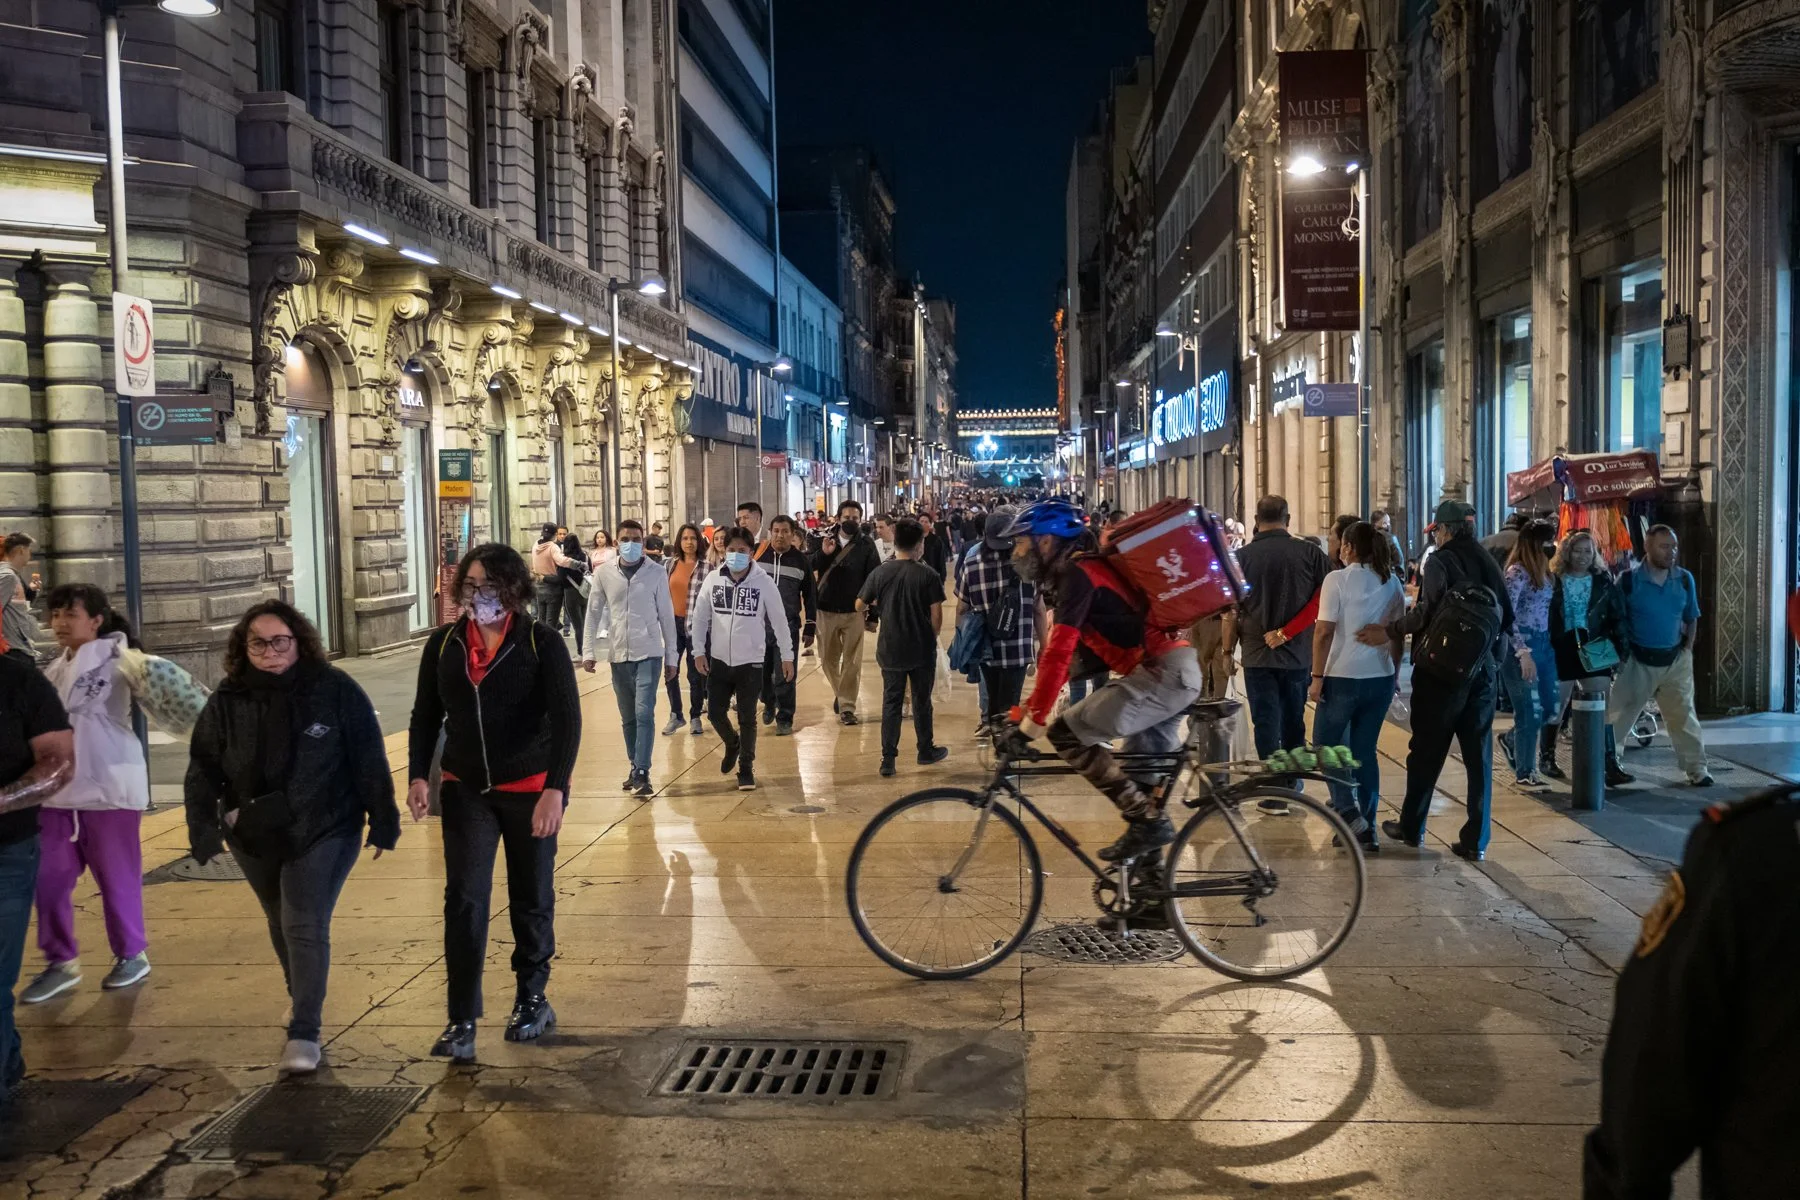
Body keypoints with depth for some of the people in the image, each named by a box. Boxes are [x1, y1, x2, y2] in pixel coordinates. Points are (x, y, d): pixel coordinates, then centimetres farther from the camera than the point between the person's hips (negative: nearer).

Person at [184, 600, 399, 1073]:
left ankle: (304, 1032, -4)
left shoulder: (335, 691, -13)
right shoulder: (226, 701, -5)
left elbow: (369, 759, -10)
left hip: (325, 830, -4)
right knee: (281, 924, 21)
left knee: (306, 927, -11)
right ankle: (301, 995, 45)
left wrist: (383, 821, -9)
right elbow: (203, 769, -1)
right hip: (255, 837, 4)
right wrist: (204, 829, -10)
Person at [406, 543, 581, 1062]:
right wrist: (418, 775, -6)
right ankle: (462, 1020, -3)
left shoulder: (542, 643, -11)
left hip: (531, 789, -2)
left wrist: (555, 788, -27)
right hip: (466, 790, 2)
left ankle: (532, 999, 30)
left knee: (532, 899, 12)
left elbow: (567, 719, -17)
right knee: (464, 899, -7)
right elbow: (426, 715, 7)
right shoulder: (444, 644, 0)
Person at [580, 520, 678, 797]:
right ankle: (635, 769, 22)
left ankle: (642, 774, -12)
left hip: (649, 653, -3)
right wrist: (589, 651, 2)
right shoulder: (604, 573, 1)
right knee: (628, 717, 11)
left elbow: (666, 615, 1)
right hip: (618, 655, 3)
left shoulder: (657, 573, -3)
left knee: (644, 713, -12)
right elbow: (593, 613, 7)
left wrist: (672, 657, 2)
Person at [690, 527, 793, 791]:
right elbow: (700, 617, 5)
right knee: (715, 712, 7)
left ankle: (746, 768, 15)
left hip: (751, 661, -3)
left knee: (747, 718, 2)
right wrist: (698, 651, 0)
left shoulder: (764, 581, -8)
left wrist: (787, 655, -1)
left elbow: (779, 620, -2)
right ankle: (732, 744, 37)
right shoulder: (713, 579, -1)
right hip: (719, 660, 3)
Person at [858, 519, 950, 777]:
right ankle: (926, 751, 28)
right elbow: (936, 615, -10)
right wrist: (932, 637, 8)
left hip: (890, 649, 2)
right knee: (922, 701, 14)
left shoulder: (879, 573, -4)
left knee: (891, 702, 8)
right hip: (922, 649, -1)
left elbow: (859, 605, 2)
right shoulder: (928, 575, -11)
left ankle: (888, 758, 4)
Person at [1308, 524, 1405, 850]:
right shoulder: (1392, 582, 7)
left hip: (1342, 677, -5)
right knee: (1365, 751, 12)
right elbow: (1398, 635, 11)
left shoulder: (1337, 579, -9)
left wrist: (1317, 677, -8)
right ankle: (1366, 829, 13)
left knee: (1327, 746, 9)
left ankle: (1349, 814, -6)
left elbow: (1324, 632, -13)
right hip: (1380, 677, 5)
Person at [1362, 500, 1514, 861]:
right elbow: (1507, 616, 9)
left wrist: (1390, 631, -17)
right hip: (1483, 669, 5)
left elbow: (1429, 610, -23)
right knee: (1479, 755, 7)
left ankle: (1411, 827, 19)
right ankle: (1476, 840, 8)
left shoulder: (1440, 561, -9)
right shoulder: (1488, 563, 9)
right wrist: (1496, 655, 18)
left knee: (1426, 751, 7)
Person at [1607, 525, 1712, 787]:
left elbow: (1691, 618, 13)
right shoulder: (1629, 580, -11)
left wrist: (1687, 649, 4)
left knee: (1683, 715, 5)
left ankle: (1697, 769, 13)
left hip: (1675, 660, 2)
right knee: (1619, 716, 4)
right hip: (1637, 661, -2)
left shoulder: (1685, 579, 0)